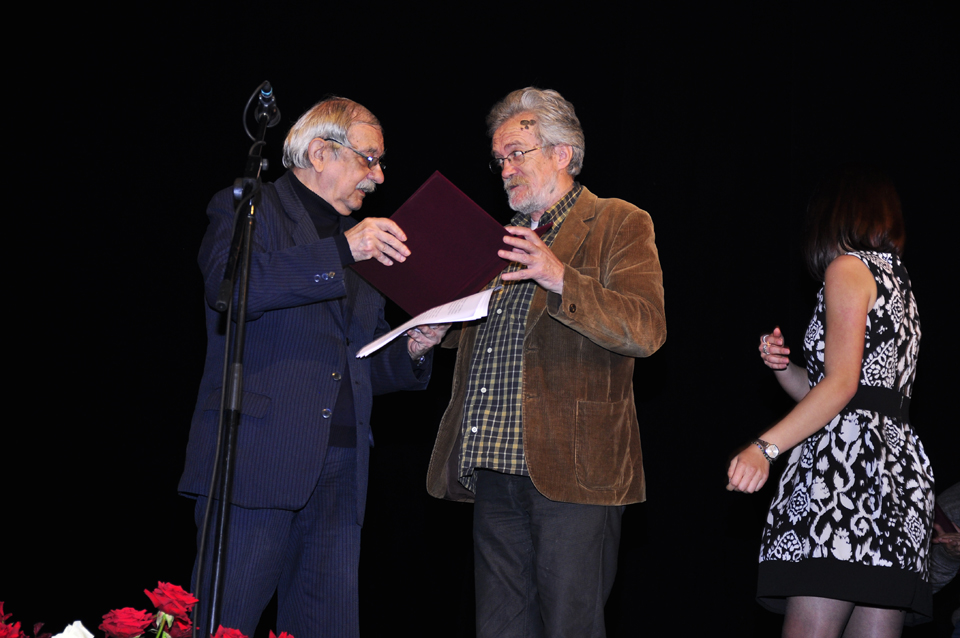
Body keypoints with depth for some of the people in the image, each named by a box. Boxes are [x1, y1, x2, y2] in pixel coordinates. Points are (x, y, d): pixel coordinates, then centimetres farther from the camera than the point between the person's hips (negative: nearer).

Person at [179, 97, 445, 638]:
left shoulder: (360, 240, 25)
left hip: (341, 471, 6)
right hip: (259, 461, -6)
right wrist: (342, 251, -21)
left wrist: (411, 351, 6)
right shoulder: (246, 209, 5)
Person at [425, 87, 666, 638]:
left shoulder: (619, 225, 1)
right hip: (494, 472, 7)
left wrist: (561, 279, -25)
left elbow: (646, 330, -12)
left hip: (571, 470, -6)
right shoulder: (504, 238, 22)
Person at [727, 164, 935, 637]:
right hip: (900, 463, 9)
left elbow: (842, 383, -13)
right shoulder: (895, 279, 26)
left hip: (849, 456, -9)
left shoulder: (848, 267, 0)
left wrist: (765, 447, -20)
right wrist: (783, 367, 10)